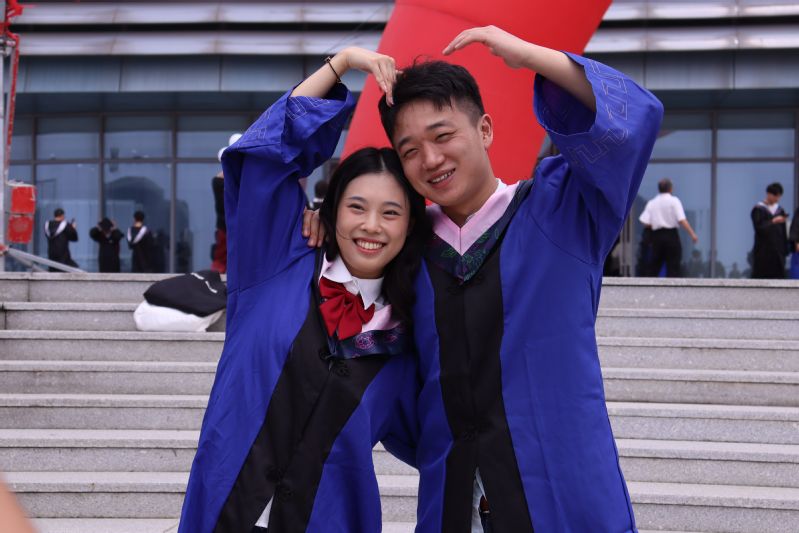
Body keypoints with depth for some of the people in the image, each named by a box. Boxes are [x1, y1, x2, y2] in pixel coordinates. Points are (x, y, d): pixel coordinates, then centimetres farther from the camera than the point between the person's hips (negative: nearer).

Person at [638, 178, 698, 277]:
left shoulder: (651, 203, 6)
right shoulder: (674, 201, -4)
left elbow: (645, 222, -3)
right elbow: (682, 220, -14)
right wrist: (692, 234, -11)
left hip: (657, 235, 4)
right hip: (671, 235, -4)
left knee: (654, 265, 11)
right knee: (673, 266, -1)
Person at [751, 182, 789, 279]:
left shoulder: (780, 210, 10)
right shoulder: (758, 209, -4)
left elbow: (783, 232, 9)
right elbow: (758, 228, -13)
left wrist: (785, 249, 4)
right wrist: (773, 221, -23)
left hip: (777, 251, 5)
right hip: (763, 252, -4)